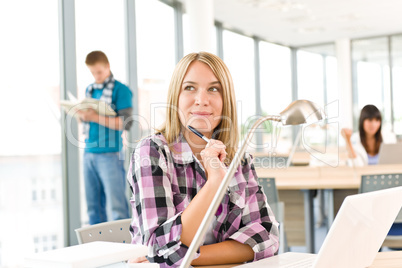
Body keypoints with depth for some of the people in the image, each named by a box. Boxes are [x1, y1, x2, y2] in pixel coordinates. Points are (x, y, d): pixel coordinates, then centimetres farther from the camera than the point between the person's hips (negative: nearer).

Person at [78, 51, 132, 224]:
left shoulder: (120, 90, -4)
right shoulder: (89, 90, 17)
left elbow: (125, 123, -12)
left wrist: (96, 117, -17)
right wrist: (82, 116, -1)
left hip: (110, 154, -6)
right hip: (89, 153, 6)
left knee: (116, 206, -7)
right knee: (93, 205, 9)